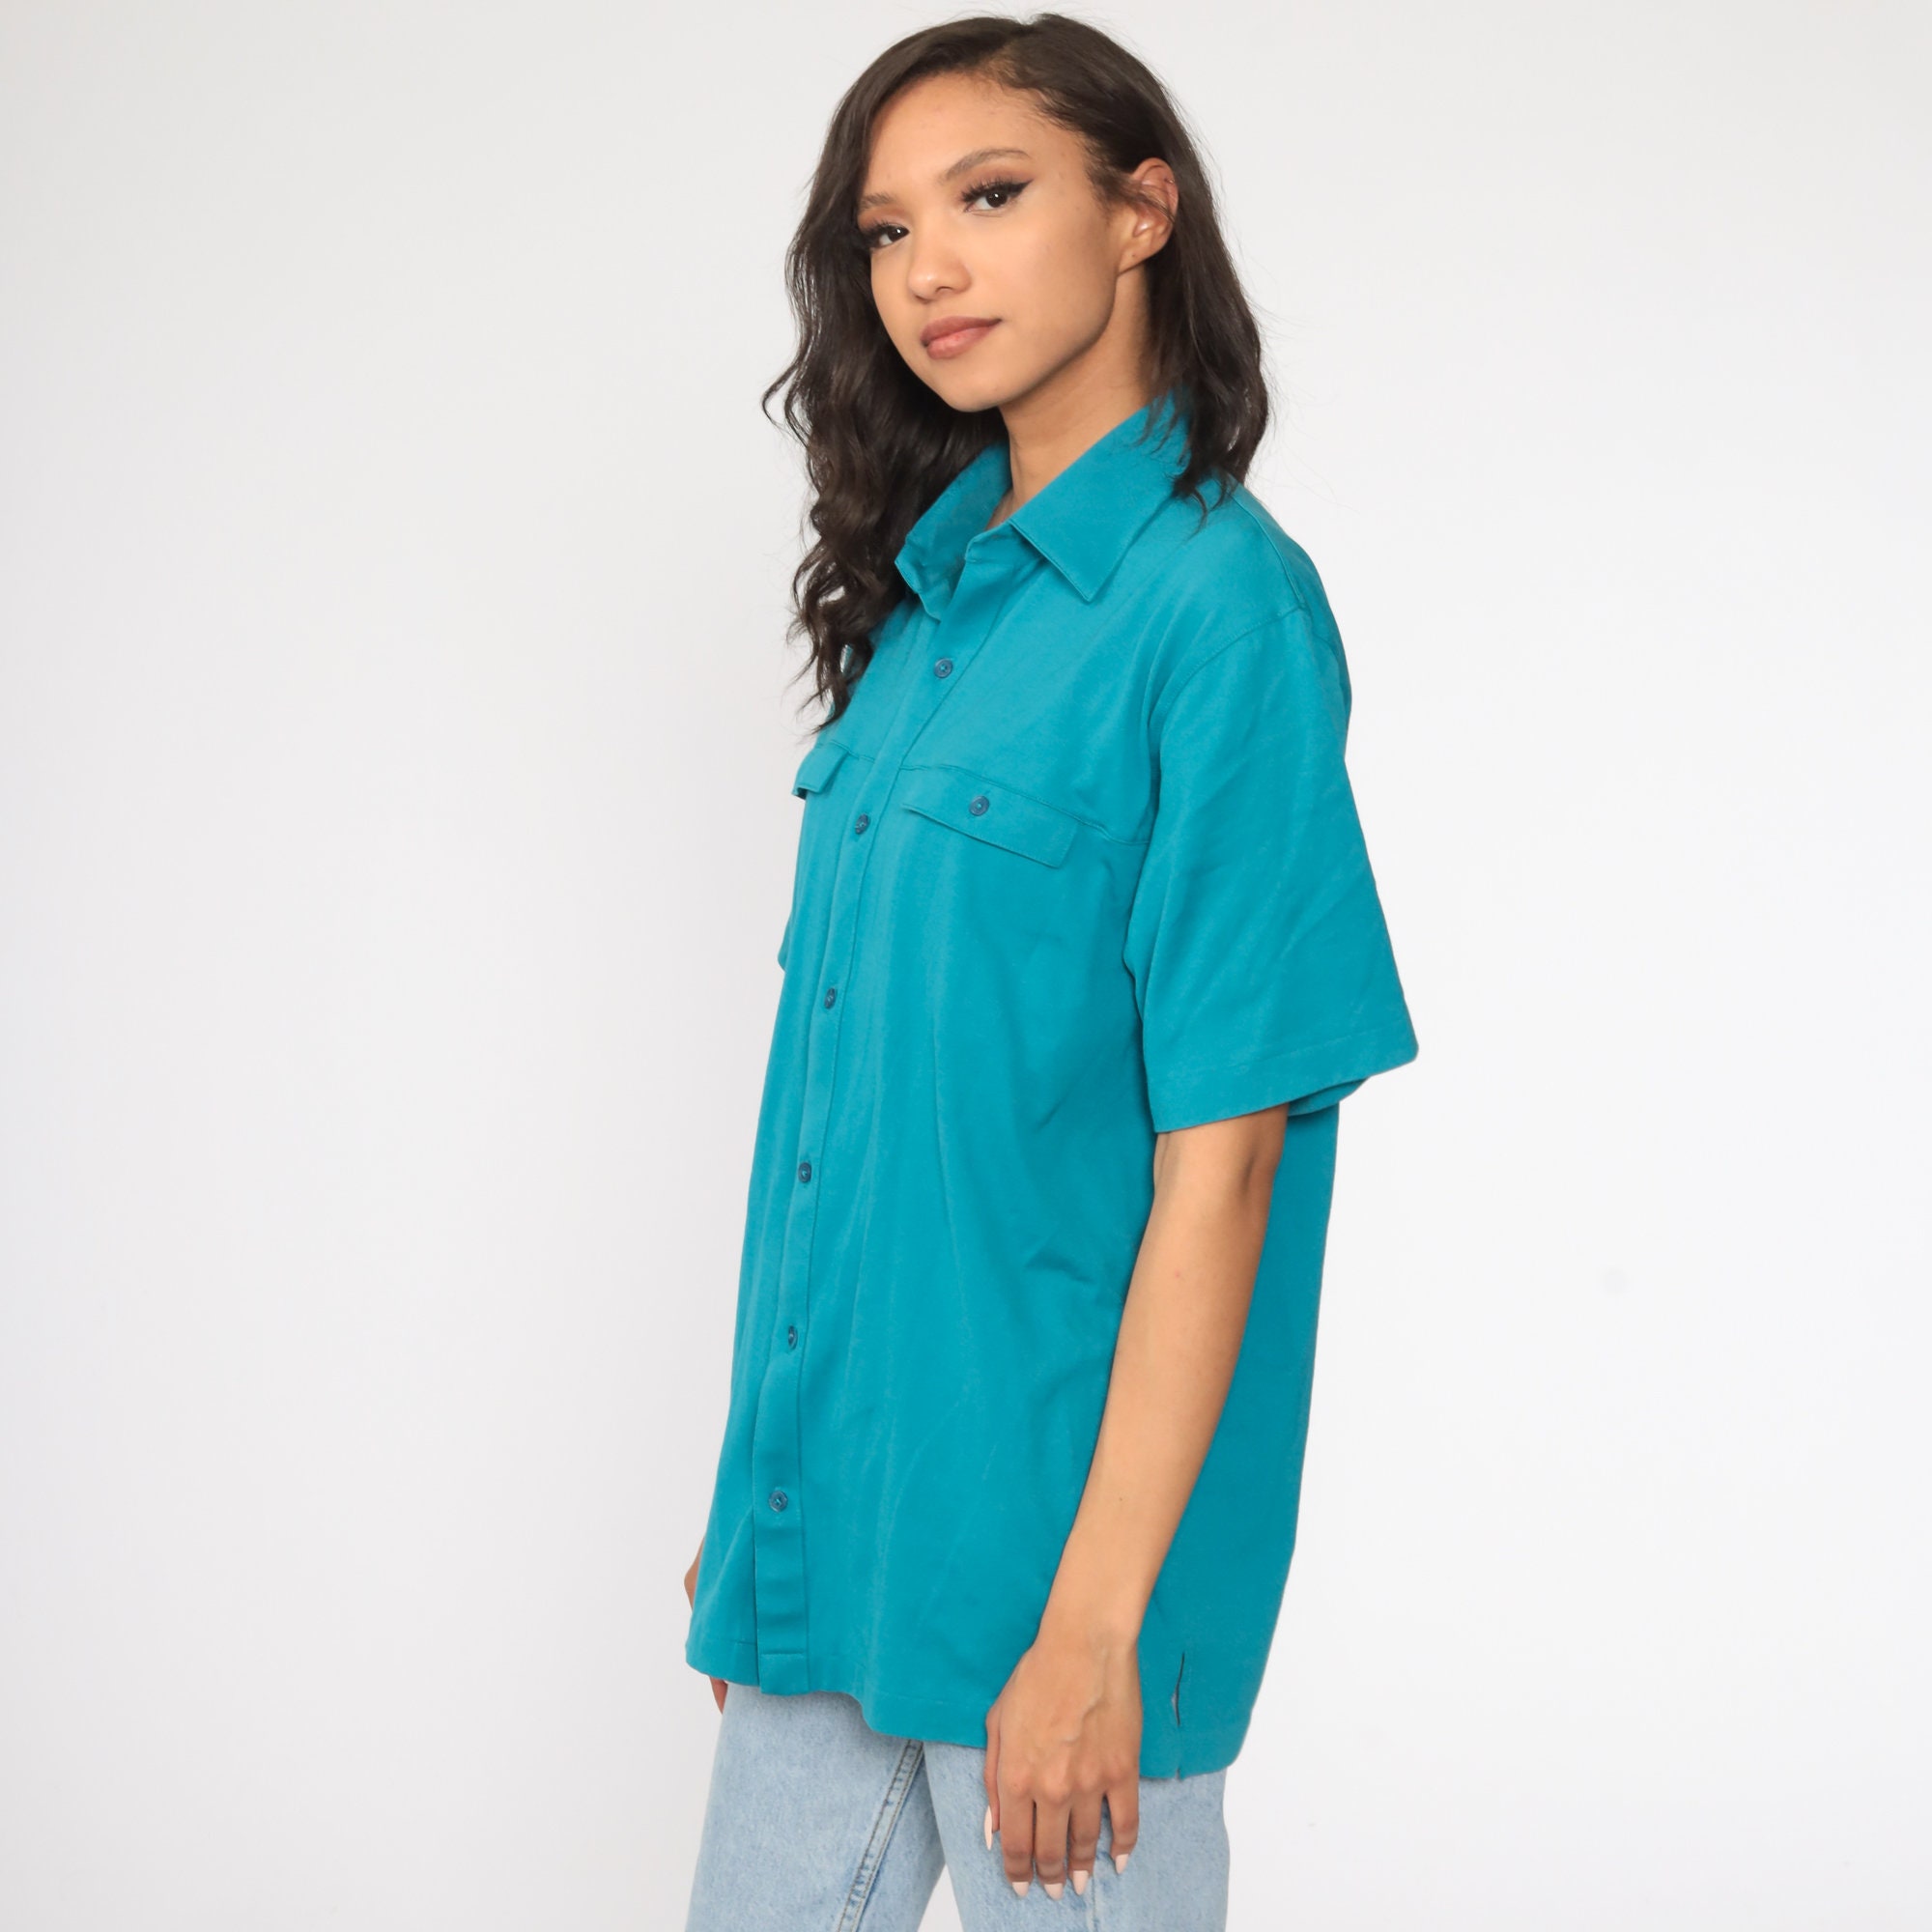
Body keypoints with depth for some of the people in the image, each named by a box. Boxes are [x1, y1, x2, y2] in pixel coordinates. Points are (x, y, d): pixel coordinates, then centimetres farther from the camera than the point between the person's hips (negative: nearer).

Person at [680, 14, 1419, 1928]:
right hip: (831, 1506, 7)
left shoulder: (1220, 604, -13)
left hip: (1048, 1523, -7)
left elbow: (1219, 1160, -16)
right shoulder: (931, 593, 9)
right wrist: (752, 1492, 13)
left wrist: (1094, 1624, -18)